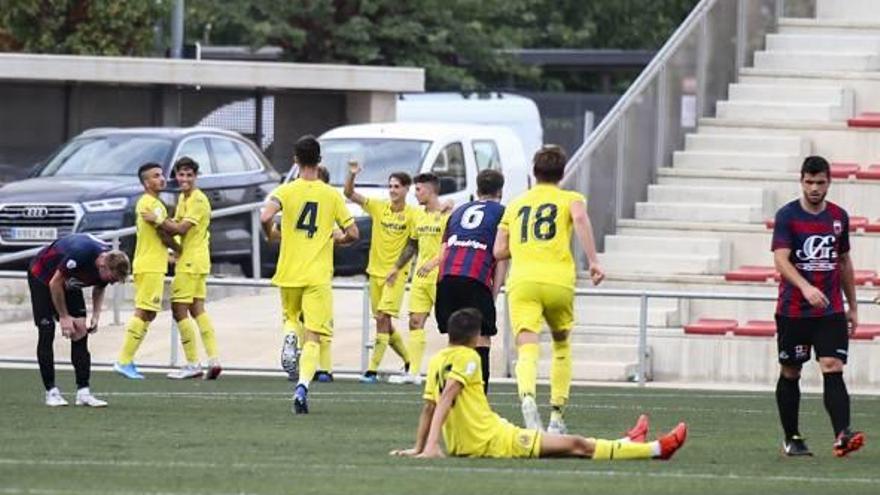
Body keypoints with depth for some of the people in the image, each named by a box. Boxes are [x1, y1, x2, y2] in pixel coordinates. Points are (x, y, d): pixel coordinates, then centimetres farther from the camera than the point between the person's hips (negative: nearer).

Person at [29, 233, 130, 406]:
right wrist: (64, 317, -21)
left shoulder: (109, 264, -19)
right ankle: (51, 392, -5)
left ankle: (83, 392, -8)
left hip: (69, 283, 6)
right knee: (46, 331, -11)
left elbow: (99, 289, 4)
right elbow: (55, 283, -27)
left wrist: (96, 316, -9)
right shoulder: (80, 254, -40)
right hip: (42, 277, -6)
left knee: (80, 331, -6)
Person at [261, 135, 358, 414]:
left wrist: (271, 233, 2)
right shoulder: (332, 195, 1)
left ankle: (289, 337, -3)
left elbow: (266, 217, -20)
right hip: (319, 276, -1)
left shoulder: (285, 191, -3)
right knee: (313, 337, -3)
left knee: (291, 316, 30)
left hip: (289, 274, 1)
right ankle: (302, 385, -23)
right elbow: (353, 234, 1)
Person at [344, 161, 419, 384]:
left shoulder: (413, 214, -6)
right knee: (384, 322, 11)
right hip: (376, 271, 5)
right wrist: (352, 175, -19)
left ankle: (373, 370, -17)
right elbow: (349, 194, -1)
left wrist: (397, 269, -11)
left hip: (397, 273, -5)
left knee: (383, 317, -16)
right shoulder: (378, 207, 3)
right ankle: (408, 361, 29)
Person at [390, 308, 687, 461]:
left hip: (462, 447, 9)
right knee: (576, 445, -1)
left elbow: (428, 408, 10)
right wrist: (431, 447, -26)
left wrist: (419, 448, 14)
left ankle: (627, 443, 36)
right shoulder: (467, 358, -13)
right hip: (492, 442, -9)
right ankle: (657, 449, 4)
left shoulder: (436, 361, 10)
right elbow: (445, 400, -22)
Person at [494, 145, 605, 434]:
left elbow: (499, 251, 19)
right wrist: (593, 261, -13)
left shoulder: (515, 205, 23)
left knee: (527, 349, -13)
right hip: (559, 280, 0)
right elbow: (580, 218, -10)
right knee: (561, 346, 22)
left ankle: (527, 397, -45)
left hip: (521, 281, 1)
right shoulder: (569, 199, 15)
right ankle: (556, 417, 19)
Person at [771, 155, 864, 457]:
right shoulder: (787, 216, -5)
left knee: (833, 369, -13)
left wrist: (852, 307, 19)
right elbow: (781, 259, -16)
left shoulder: (839, 217, 9)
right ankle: (791, 439, 19)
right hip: (793, 310, -2)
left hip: (830, 311, 2)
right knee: (790, 374, 7)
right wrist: (806, 287, -32)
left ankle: (842, 435, -26)